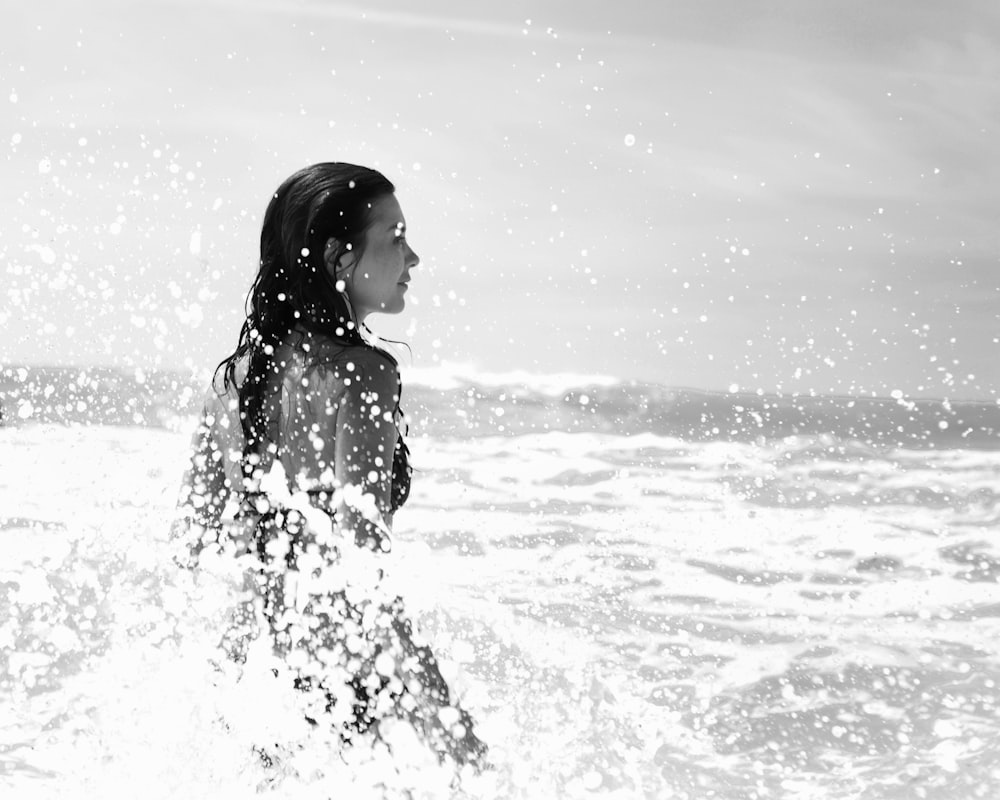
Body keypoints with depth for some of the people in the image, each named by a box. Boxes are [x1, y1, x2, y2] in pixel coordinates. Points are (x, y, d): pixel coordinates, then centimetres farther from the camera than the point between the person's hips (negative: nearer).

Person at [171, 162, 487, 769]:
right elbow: (358, 568, -22)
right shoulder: (362, 373, -14)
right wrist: (445, 721, -22)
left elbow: (195, 539, 12)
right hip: (328, 687, -7)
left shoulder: (237, 372, 7)